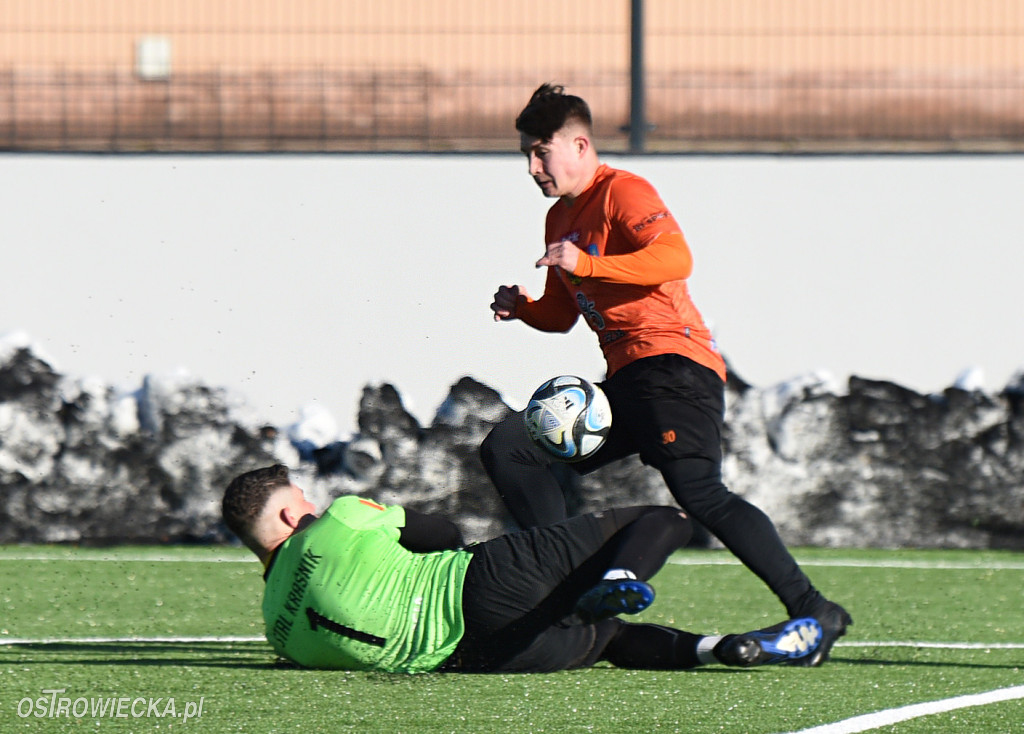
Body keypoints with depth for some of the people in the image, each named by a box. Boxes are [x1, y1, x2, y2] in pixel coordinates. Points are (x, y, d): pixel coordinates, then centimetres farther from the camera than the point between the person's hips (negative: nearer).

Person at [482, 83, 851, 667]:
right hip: (625, 379, 10)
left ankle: (812, 610, -26)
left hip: (673, 362, -10)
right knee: (509, 449, 4)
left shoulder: (623, 193, -5)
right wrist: (522, 307, 8)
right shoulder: (560, 218, 22)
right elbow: (562, 315, 29)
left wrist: (586, 264, -24)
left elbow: (676, 258, -22)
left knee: (700, 492, -25)